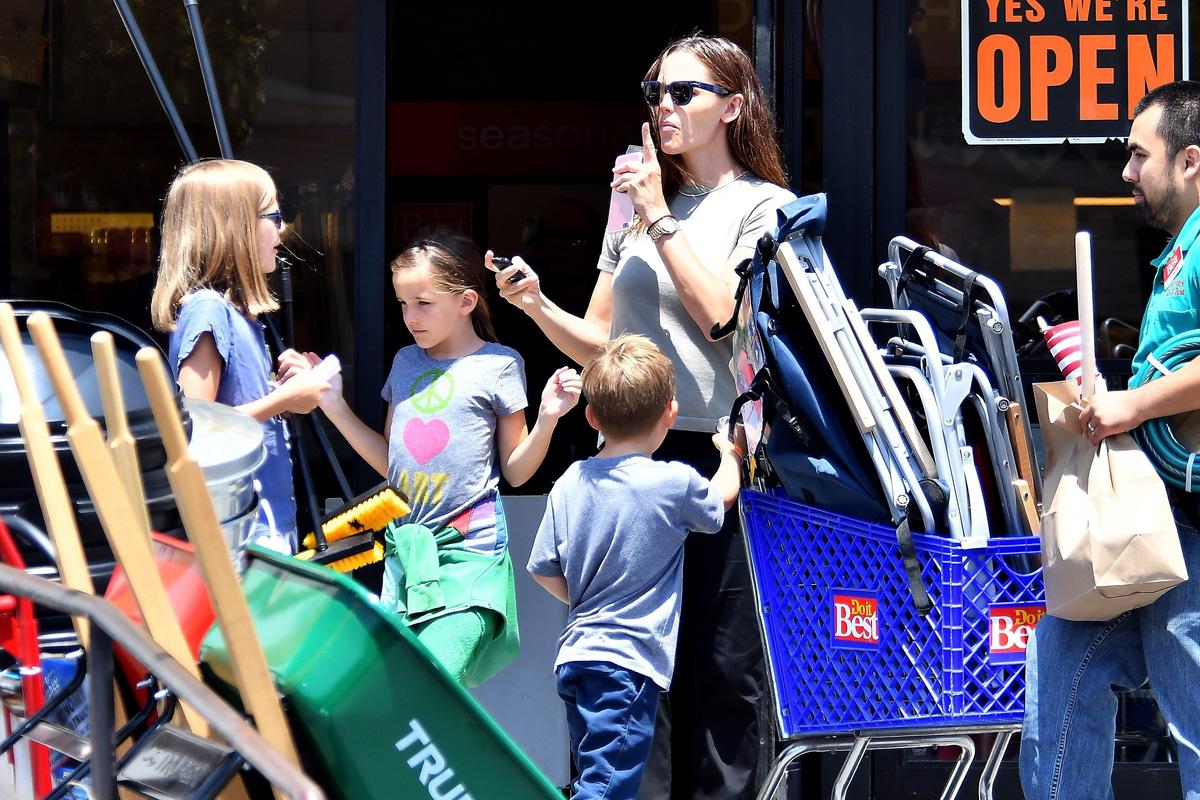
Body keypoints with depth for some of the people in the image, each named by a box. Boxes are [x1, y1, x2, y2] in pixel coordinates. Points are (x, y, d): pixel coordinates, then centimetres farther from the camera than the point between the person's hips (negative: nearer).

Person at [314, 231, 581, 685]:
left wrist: (547, 419, -14)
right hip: (405, 547, 6)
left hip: (470, 550, -6)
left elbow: (515, 471, 2)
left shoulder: (498, 364, -2)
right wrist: (335, 407, 13)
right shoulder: (406, 362, 14)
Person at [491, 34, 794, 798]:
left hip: (721, 456, -5)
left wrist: (661, 220, -7)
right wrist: (537, 304, 1)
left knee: (726, 665, -3)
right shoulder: (637, 205, 18)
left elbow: (726, 314, -11)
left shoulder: (766, 207, 4)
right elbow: (598, 343, 19)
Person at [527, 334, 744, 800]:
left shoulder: (570, 483, 4)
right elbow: (721, 500, 14)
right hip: (629, 659, -6)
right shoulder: (674, 483, -10)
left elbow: (545, 572, 9)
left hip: (575, 654, 6)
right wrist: (730, 454, 34)